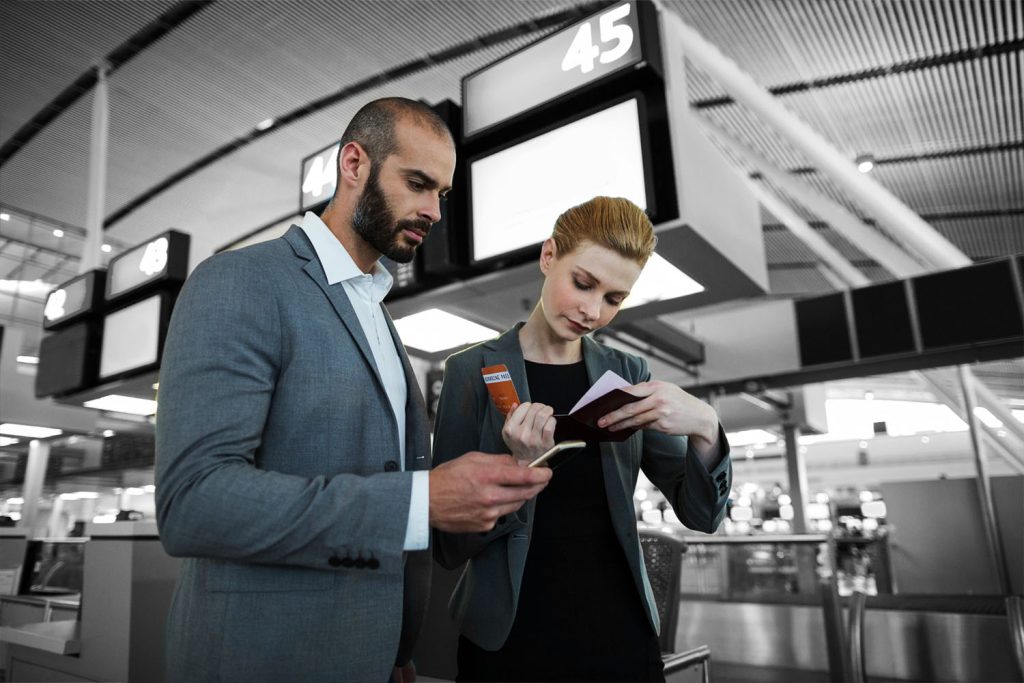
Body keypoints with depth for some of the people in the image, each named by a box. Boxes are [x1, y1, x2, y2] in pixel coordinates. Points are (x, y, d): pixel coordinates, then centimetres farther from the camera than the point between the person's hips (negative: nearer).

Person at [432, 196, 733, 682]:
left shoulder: (626, 374, 0)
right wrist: (519, 466, -26)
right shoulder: (473, 371, -9)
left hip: (621, 636, 3)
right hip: (509, 642, -3)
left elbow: (701, 514, -2)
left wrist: (704, 427, -21)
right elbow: (449, 546, -8)